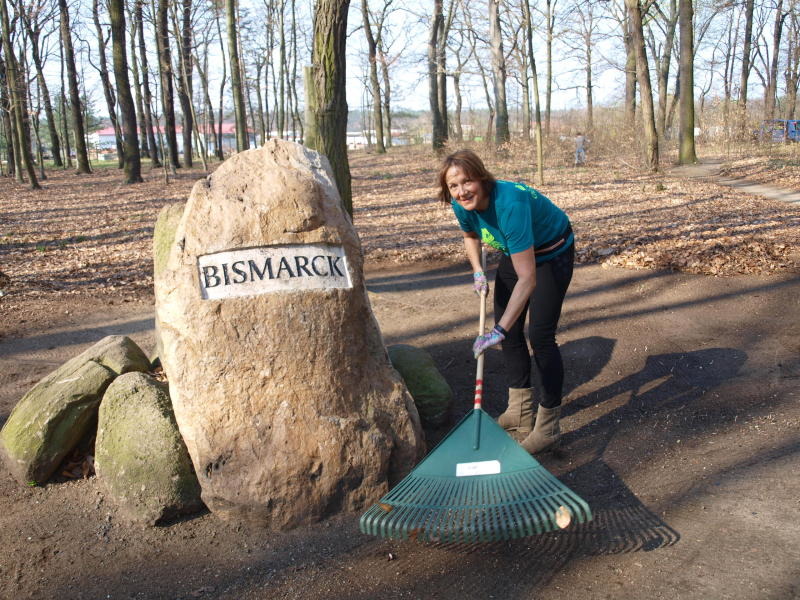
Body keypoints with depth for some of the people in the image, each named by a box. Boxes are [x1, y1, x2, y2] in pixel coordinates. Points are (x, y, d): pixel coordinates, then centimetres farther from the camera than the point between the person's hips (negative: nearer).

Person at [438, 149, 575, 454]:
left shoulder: (510, 204, -41)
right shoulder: (462, 204, -19)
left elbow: (527, 279, -41)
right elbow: (470, 235, 9)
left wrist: (499, 331, -44)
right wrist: (478, 271, -6)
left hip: (552, 253, -7)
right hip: (514, 251, 7)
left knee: (540, 335, -13)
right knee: (509, 331, 7)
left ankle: (548, 426, -1)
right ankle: (520, 411, 22)